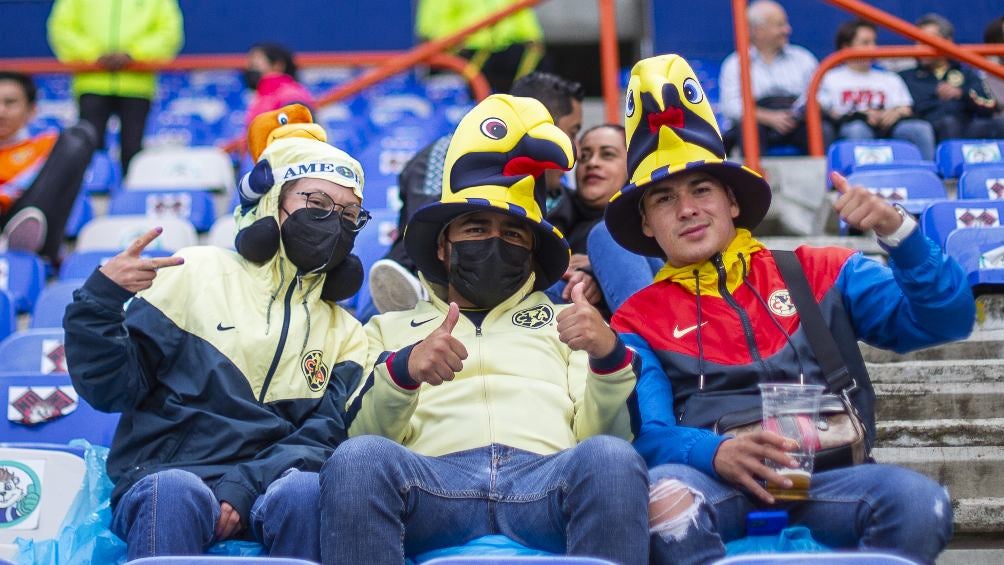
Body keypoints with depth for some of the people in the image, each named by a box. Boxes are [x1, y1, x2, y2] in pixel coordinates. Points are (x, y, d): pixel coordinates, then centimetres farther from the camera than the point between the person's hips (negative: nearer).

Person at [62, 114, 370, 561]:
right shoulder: (198, 274, 11)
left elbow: (323, 439, 5)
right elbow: (111, 388, 6)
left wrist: (243, 489, -13)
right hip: (163, 479, -2)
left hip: (267, 489, 2)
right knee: (175, 490, -38)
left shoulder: (344, 334, 20)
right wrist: (101, 302, -12)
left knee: (306, 490, -34)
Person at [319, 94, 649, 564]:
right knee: (359, 458, -34)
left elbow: (600, 435, 17)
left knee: (609, 459, -34)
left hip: (549, 481, 1)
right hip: (433, 484, 0)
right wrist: (401, 372, -8)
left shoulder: (564, 322, 33)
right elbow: (361, 437, 13)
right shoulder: (392, 329, 32)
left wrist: (610, 359, -4)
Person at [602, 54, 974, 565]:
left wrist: (897, 230, -3)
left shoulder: (818, 275, 19)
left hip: (821, 480, 1)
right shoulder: (638, 320, 17)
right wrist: (718, 455, -20)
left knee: (917, 500, -32)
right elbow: (648, 434, 2)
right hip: (713, 482, -1)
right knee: (665, 495, -37)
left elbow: (944, 320, 13)